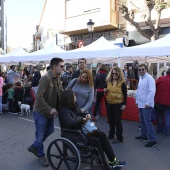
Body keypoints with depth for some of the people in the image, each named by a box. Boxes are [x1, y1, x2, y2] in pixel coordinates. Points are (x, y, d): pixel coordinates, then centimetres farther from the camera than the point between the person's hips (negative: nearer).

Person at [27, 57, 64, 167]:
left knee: (50, 131, 20)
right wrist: (49, 109, -25)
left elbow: (61, 92, 9)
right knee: (40, 135, 7)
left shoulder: (58, 78, 1)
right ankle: (41, 155, 31)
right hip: (41, 111, -8)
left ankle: (34, 147, 41)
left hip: (51, 111, 8)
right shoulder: (46, 78, -24)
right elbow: (39, 97, -27)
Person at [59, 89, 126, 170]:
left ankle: (113, 161, 2)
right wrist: (81, 119, -22)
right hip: (74, 135, -10)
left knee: (102, 135, -2)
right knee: (96, 141, -23)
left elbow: (80, 114, 25)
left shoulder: (73, 106, 9)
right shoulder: (64, 110, -20)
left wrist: (86, 115, 2)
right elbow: (69, 122, -39)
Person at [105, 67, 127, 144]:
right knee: (110, 120, 16)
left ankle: (119, 138, 9)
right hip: (109, 103, 6)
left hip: (118, 104, -6)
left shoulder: (122, 83, -8)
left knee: (117, 121, -2)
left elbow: (125, 94, -7)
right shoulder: (108, 81, 5)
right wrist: (105, 90, -5)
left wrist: (124, 104, -12)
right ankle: (111, 135, 31)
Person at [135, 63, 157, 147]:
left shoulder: (149, 78, -13)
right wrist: (137, 100, 16)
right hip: (141, 104, 8)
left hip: (146, 104, -8)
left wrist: (148, 103, -20)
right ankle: (144, 135, 32)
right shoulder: (140, 78, 13)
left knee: (147, 122, -7)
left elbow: (152, 91, -19)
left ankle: (153, 140, 0)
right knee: (142, 121, 17)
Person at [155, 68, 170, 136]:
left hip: (159, 101, 2)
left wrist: (155, 100, 10)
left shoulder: (160, 78, -3)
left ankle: (159, 130, 24)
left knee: (159, 116, 17)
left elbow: (155, 89, 1)